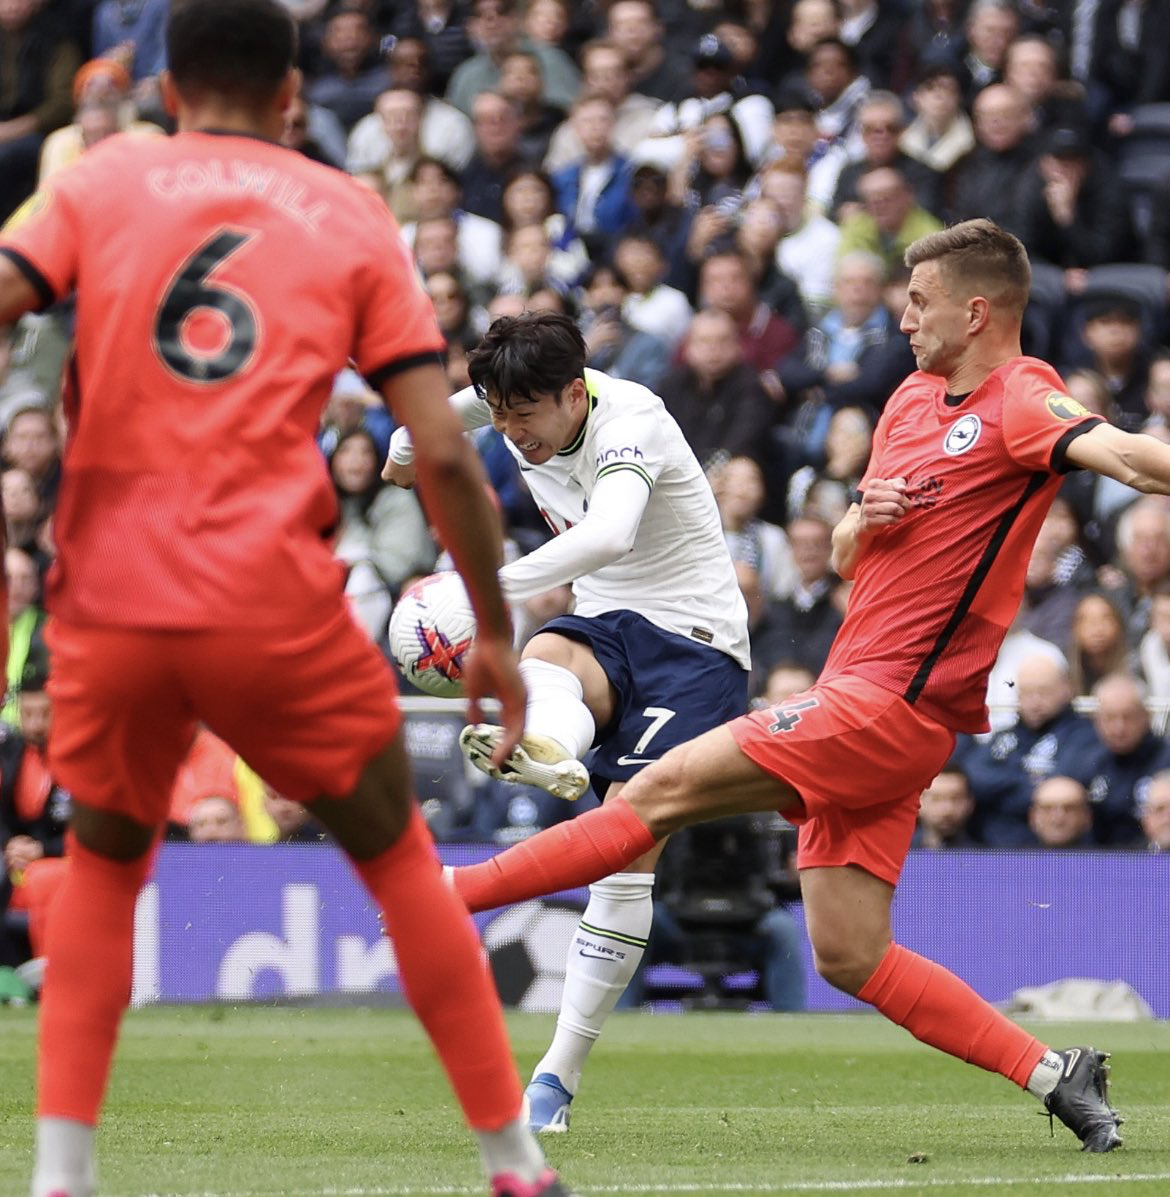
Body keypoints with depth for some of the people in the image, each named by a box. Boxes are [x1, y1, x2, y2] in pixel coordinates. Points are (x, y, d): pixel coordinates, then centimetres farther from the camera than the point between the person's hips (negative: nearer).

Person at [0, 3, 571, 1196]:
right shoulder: (353, 218, 10)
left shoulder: (102, 179, 9)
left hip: (109, 601, 1)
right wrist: (495, 631, 12)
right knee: (395, 855, 18)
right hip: (274, 605, -1)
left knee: (103, 863, 23)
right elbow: (443, 453, 3)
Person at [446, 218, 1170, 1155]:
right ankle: (1049, 1071, 6)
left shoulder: (1022, 401, -9)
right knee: (848, 957, 5)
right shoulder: (911, 401, 18)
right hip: (859, 697, 9)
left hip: (892, 701, -9)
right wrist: (866, 519, 1)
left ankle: (447, 891, 3)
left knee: (663, 790, -6)